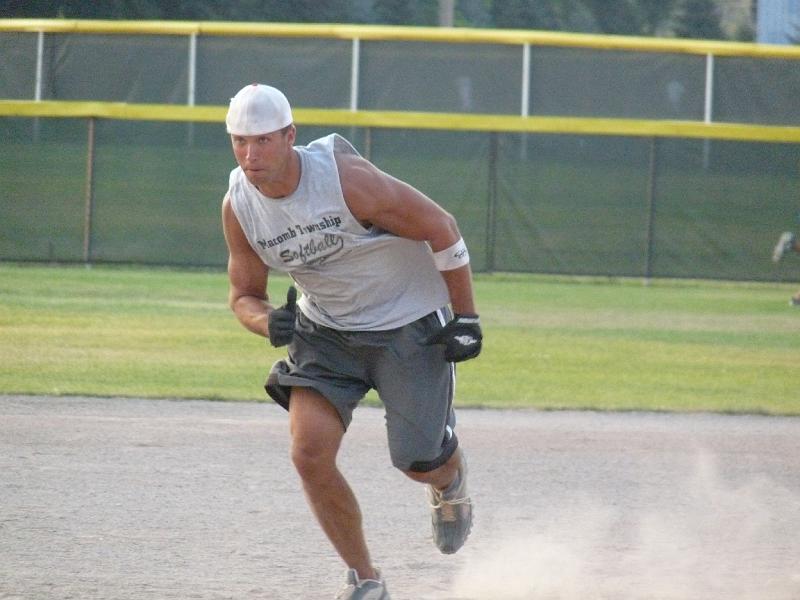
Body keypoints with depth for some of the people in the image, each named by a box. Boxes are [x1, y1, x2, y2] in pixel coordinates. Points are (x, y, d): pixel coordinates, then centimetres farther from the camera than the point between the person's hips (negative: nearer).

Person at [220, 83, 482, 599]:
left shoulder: (346, 179, -28)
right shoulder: (239, 207, -11)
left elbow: (440, 227, -18)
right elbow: (245, 294, 3)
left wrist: (466, 317, -14)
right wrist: (269, 322, -22)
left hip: (410, 323, -4)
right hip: (324, 332, 4)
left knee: (419, 462, -4)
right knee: (310, 454, -13)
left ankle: (451, 480, 37)